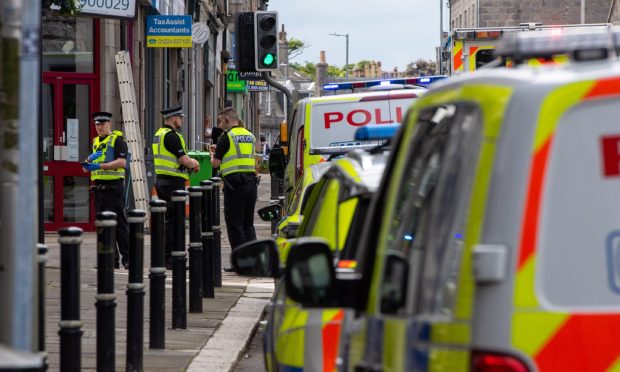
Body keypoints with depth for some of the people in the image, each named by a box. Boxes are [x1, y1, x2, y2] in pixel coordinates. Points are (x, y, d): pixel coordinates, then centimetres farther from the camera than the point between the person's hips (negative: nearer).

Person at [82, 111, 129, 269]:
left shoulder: (117, 139, -4)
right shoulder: (96, 142, 18)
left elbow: (122, 162, -17)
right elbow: (89, 166, 19)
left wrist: (100, 166, -22)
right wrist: (88, 160, -5)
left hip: (114, 187, -7)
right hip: (99, 188, 7)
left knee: (119, 223, -8)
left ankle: (127, 257, -5)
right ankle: (111, 258, 10)